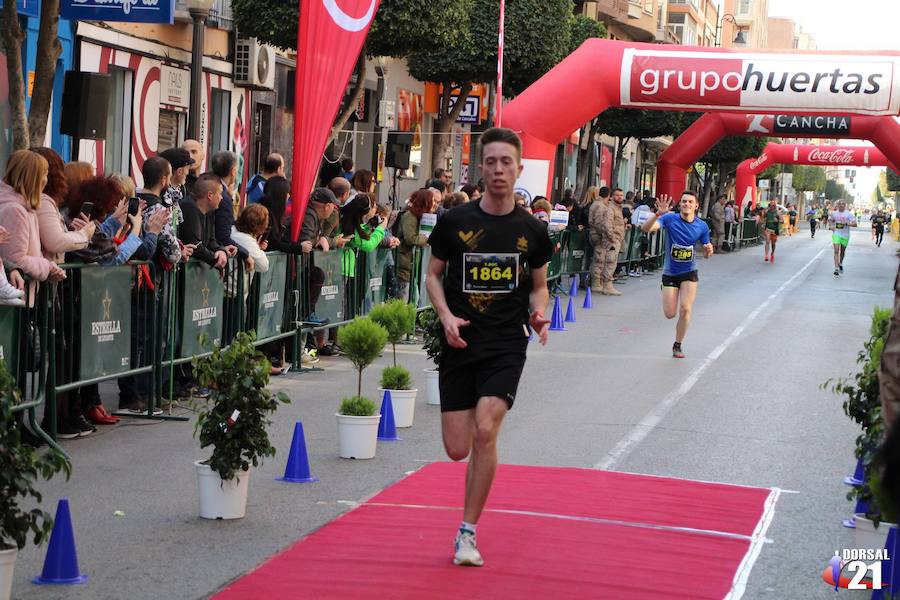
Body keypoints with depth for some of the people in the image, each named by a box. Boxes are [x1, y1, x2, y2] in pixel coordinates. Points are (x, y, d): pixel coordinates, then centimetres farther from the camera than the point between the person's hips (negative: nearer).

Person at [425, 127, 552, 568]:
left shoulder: (532, 230, 3)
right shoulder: (455, 221, 0)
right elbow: (433, 274, 9)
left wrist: (538, 312, -5)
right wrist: (446, 316, -8)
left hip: (507, 347, -1)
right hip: (460, 345, 1)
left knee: (485, 432, -19)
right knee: (457, 449, -1)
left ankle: (467, 532, -6)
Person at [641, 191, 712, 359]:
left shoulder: (702, 226, -4)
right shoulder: (670, 219, -12)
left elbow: (706, 254, 6)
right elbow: (646, 228, -26)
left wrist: (709, 250, -19)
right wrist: (658, 213, -42)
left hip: (689, 272, 1)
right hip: (670, 273, -1)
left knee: (685, 309, -13)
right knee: (670, 314, -1)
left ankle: (677, 345, 7)